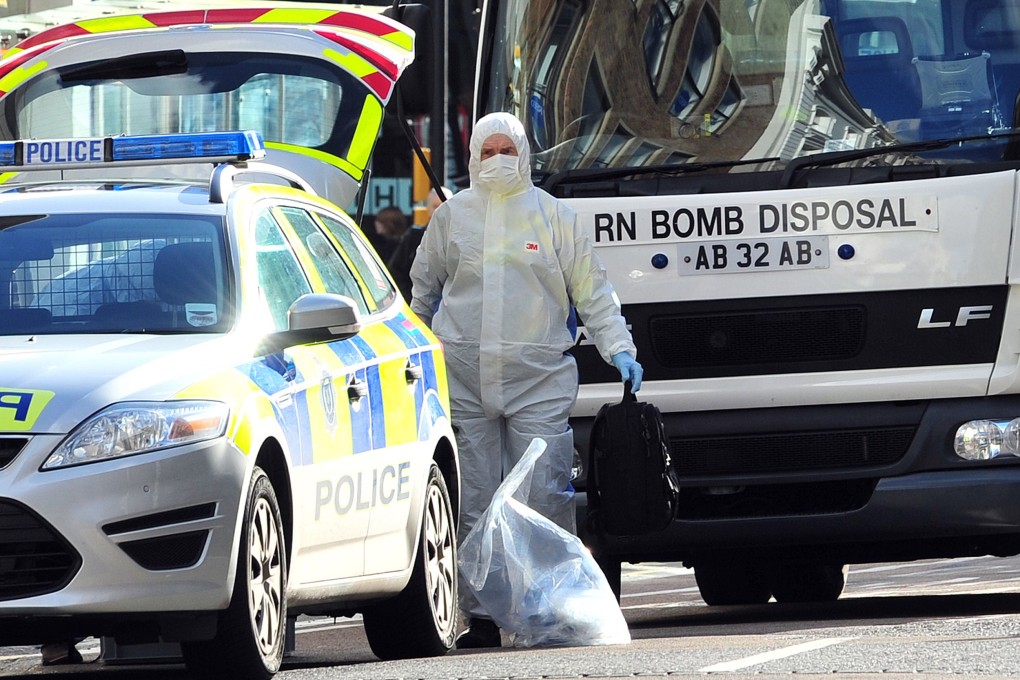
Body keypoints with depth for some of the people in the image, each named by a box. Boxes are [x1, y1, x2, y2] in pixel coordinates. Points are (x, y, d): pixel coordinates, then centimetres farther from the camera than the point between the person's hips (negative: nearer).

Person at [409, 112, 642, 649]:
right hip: (464, 378, 2)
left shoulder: (553, 216, 7)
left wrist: (618, 348, 2)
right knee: (472, 503, 0)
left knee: (545, 498, -10)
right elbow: (423, 289, 23)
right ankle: (481, 615, 4)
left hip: (539, 378, -2)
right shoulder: (452, 216, 11)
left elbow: (592, 289, 10)